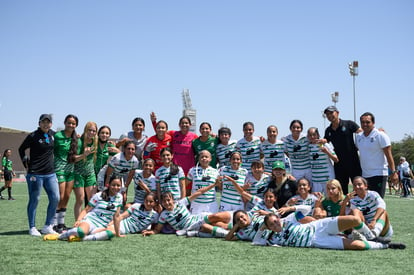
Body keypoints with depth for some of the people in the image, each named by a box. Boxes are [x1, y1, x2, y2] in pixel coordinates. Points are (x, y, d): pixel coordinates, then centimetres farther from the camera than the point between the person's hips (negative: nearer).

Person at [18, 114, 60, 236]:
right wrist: (27, 164, 0)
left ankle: (47, 226, 13)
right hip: (35, 173, -5)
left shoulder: (53, 134, 8)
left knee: (55, 198, 1)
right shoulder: (33, 136, -7)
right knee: (34, 200, 1)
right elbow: (21, 149, 4)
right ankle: (32, 228, 11)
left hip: (50, 173, 5)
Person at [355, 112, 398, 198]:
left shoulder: (380, 135, -9)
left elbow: (388, 155, -10)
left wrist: (394, 172, -16)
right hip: (364, 175, 7)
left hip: (379, 175, -7)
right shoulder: (358, 136, 10)